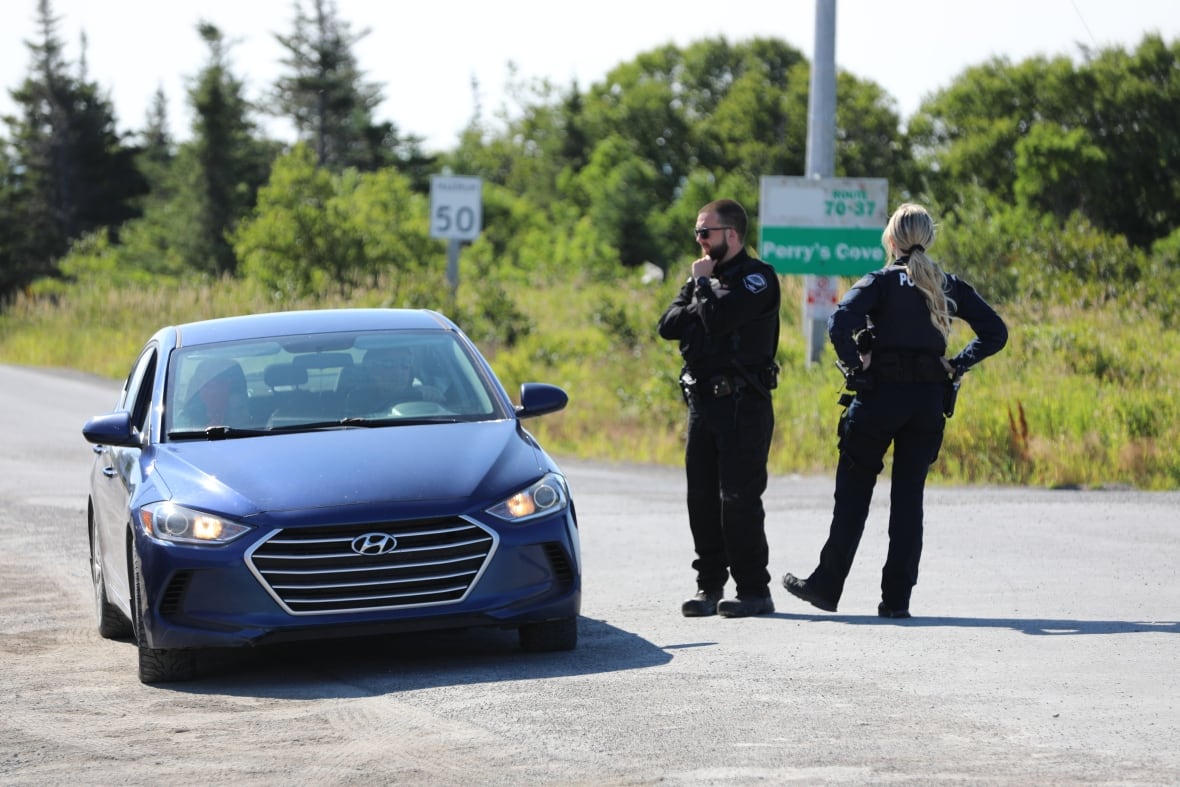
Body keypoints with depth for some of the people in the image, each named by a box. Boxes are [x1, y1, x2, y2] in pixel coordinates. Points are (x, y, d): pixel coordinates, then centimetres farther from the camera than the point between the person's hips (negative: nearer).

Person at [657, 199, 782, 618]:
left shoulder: (756, 277, -6)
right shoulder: (706, 275, 18)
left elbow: (719, 317, -23)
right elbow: (669, 325, 9)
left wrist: (703, 283, -6)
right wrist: (699, 294, -8)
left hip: (742, 404, -8)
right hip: (702, 399, 8)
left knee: (739, 497, -9)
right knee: (702, 497, 6)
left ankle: (754, 591, -4)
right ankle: (709, 587, 12)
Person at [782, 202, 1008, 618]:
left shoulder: (880, 282, -5)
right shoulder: (948, 286, 8)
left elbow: (840, 323, -22)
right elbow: (995, 332, 7)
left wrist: (854, 362, -8)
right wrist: (956, 364, 6)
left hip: (880, 395, -3)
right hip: (930, 399, 4)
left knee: (853, 493, 7)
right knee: (909, 496, 7)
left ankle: (826, 585, 12)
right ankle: (897, 597, 4)